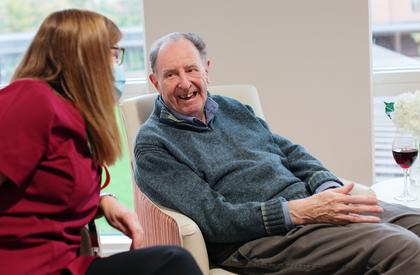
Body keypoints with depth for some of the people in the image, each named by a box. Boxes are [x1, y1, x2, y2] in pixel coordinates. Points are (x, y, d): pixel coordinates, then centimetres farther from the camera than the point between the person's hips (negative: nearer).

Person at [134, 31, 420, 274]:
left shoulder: (233, 109, 19)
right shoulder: (153, 145, -3)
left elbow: (291, 152, 19)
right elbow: (214, 219, -12)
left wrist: (329, 187, -3)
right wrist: (299, 211, -21)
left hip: (308, 202, 8)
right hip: (258, 237, -8)